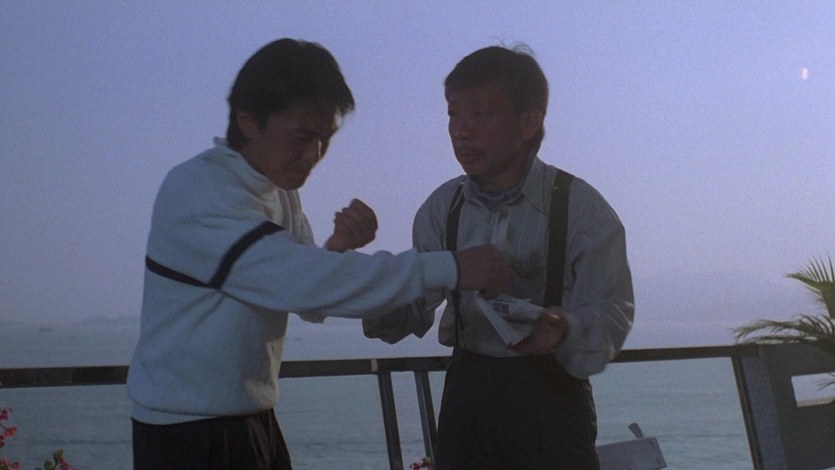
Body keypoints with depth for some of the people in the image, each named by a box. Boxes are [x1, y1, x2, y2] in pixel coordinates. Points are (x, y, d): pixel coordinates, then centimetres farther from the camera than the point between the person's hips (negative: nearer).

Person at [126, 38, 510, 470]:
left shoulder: (282, 192, 6)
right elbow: (301, 284, -30)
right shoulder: (196, 191, -20)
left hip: (254, 421, 7)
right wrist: (449, 268, -30)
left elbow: (309, 301, 9)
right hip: (185, 432, -7)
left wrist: (338, 249, -13)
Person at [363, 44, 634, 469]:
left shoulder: (582, 208, -12)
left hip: (550, 397, -3)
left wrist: (564, 330, -35)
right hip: (467, 391, 3)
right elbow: (414, 310, 0)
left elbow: (611, 314, -15)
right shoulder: (442, 207, 1)